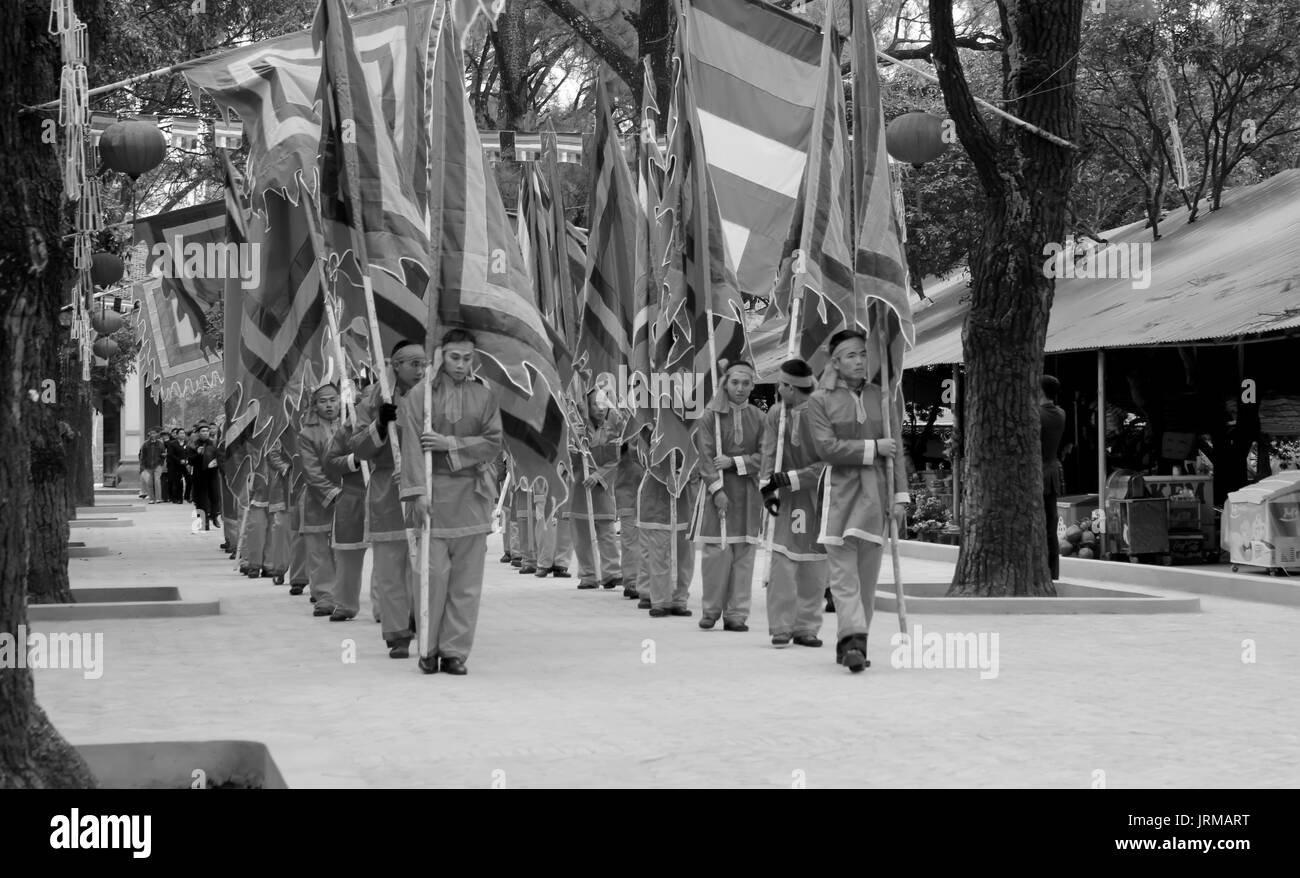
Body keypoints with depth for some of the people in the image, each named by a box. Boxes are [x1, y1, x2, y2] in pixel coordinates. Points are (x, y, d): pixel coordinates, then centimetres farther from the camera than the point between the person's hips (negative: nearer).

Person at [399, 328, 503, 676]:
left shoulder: (484, 396, 8)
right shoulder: (419, 395, -1)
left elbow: (493, 443, 2)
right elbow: (412, 447, -6)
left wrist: (449, 444, -10)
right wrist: (418, 491, -14)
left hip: (472, 493, 3)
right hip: (434, 491, -3)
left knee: (467, 579, 2)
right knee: (433, 572, -4)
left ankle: (456, 651, 8)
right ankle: (429, 649, 8)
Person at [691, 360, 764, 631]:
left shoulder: (759, 418, 7)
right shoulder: (711, 416, 0)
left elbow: (764, 456, 3)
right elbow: (706, 457, -5)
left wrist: (734, 462, -11)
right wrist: (717, 489, -14)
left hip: (748, 493, 2)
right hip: (718, 490, -2)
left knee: (744, 553, 0)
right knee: (716, 551, -5)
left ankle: (736, 614, 5)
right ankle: (711, 611, 7)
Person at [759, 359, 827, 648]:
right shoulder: (776, 414, 1)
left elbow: (827, 464, -15)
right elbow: (769, 455, -2)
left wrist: (789, 478, -20)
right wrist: (768, 488, -18)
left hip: (818, 495, -2)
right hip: (786, 498, 2)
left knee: (814, 568, 3)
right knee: (782, 562, -9)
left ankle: (806, 627, 12)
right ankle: (781, 627, -4)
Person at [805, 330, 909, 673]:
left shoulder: (881, 397, 10)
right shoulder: (819, 401, 1)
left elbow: (896, 449, 11)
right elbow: (827, 448, -10)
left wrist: (900, 495, 4)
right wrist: (874, 448, -12)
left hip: (875, 492, 3)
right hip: (839, 490, -3)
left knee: (867, 571, 3)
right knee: (842, 570, -10)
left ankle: (850, 643, 12)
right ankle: (852, 639, -18)